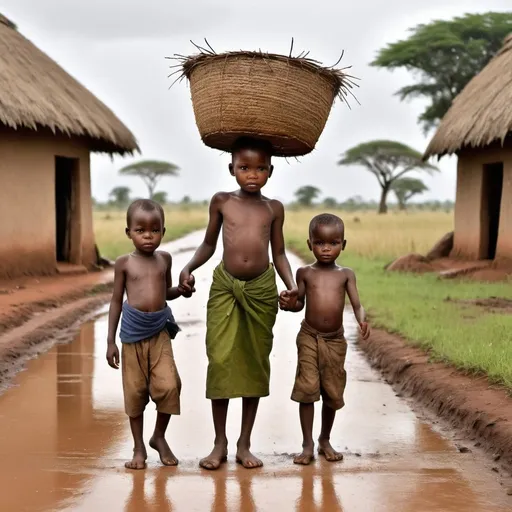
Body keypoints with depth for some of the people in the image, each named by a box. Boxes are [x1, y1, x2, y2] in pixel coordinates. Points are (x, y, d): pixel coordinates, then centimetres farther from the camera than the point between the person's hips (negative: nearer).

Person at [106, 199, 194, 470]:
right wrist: (111, 341, 0)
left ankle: (159, 437, 13)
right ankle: (139, 447, 17)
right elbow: (116, 301, 3)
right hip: (132, 333, -2)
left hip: (160, 331, 2)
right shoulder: (124, 263, -2)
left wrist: (180, 291, -3)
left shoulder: (165, 259, 5)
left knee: (168, 385, -10)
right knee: (135, 391, 4)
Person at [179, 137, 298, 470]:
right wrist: (189, 267, -5)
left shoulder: (274, 208, 5)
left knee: (256, 364, 6)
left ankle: (245, 443, 17)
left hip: (262, 289, 1)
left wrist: (291, 285, -8)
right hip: (225, 286, -1)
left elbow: (279, 253, 8)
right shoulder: (221, 201, 3)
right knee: (220, 360, -6)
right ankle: (220, 442, 7)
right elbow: (209, 244, 11)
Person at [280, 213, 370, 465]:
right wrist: (288, 305, -17)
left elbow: (357, 304, -3)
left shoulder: (346, 274, 3)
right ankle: (308, 444, 1)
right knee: (307, 389, -7)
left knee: (332, 392, 8)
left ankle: (325, 440, 25)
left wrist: (362, 321, -25)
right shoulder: (305, 273, 2)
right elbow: (300, 303, 6)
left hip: (335, 341, 1)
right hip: (309, 338, -1)